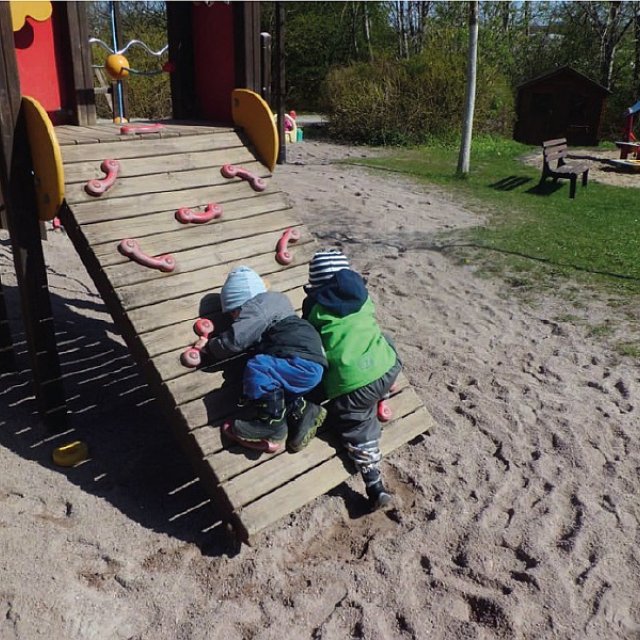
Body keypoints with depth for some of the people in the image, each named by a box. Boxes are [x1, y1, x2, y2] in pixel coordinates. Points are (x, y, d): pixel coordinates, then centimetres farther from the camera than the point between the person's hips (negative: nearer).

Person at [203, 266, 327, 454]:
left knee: (257, 369, -25)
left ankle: (271, 424, -18)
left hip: (304, 364, -11)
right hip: (308, 367, 11)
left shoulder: (256, 306, -6)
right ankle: (300, 412, 2)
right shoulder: (275, 300, 26)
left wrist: (209, 346, 4)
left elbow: (233, 341, -14)